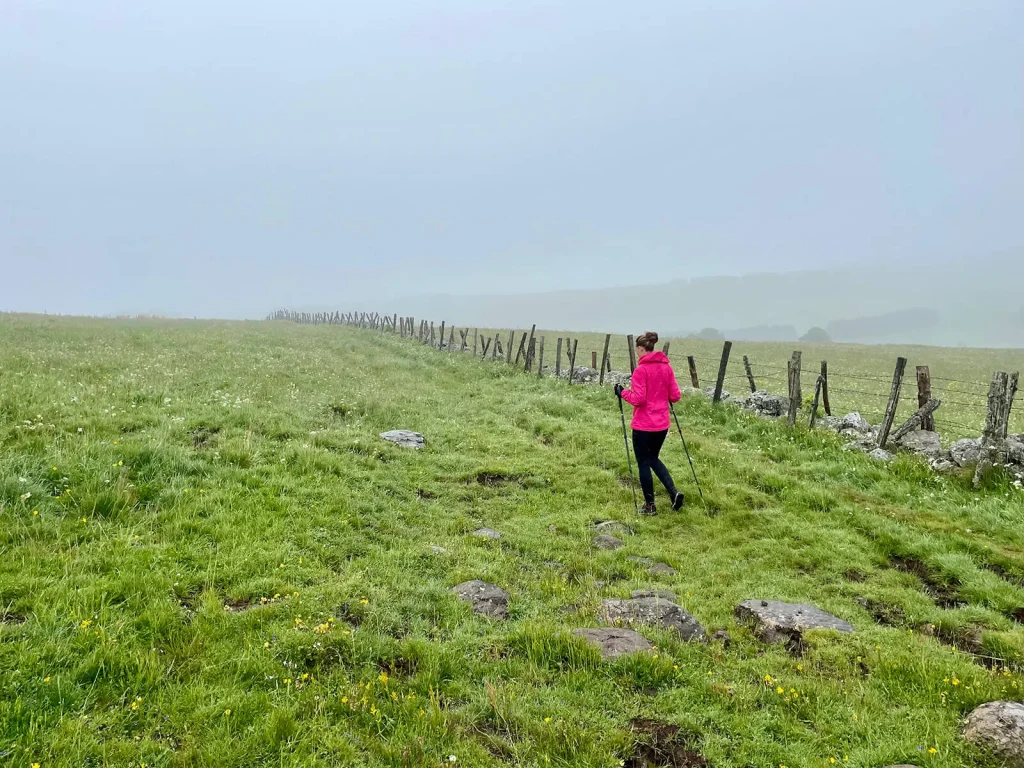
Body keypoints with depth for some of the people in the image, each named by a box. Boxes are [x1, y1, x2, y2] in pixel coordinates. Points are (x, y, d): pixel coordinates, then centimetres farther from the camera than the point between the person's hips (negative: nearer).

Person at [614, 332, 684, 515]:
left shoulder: (641, 369, -15)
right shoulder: (666, 367, 4)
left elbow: (638, 399, -19)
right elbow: (675, 396, 4)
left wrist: (622, 392, -3)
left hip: (643, 425, -6)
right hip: (662, 424, 7)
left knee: (643, 463, 8)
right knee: (653, 458, 24)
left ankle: (650, 505, 16)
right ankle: (674, 492, 9)